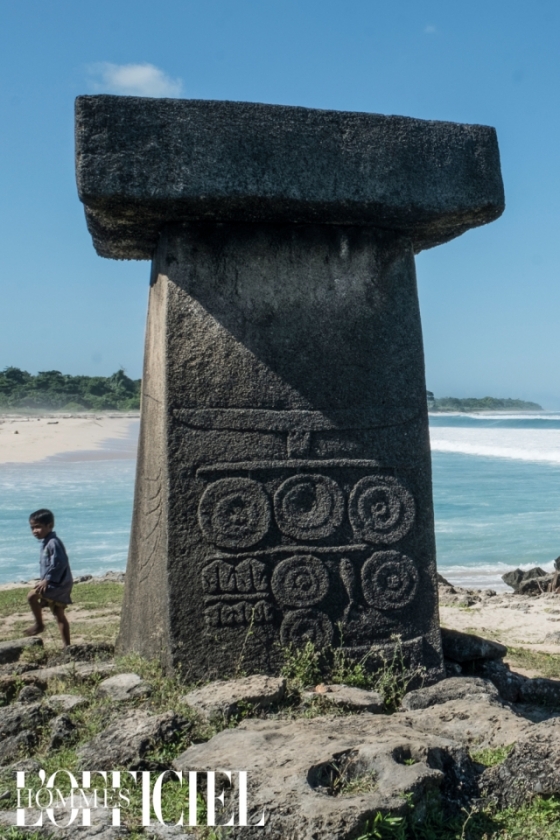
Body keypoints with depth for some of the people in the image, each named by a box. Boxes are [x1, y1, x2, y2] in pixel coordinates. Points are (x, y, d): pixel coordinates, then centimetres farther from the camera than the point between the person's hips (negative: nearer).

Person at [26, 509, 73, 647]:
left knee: (32, 595, -20)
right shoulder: (46, 543, 14)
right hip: (56, 584, 11)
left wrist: (47, 580, -24)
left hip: (58, 583, -11)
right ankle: (66, 645, 18)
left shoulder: (53, 542, -17)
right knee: (59, 615, 12)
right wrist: (46, 580, 19)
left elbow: (60, 563, -25)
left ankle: (39, 624, -4)